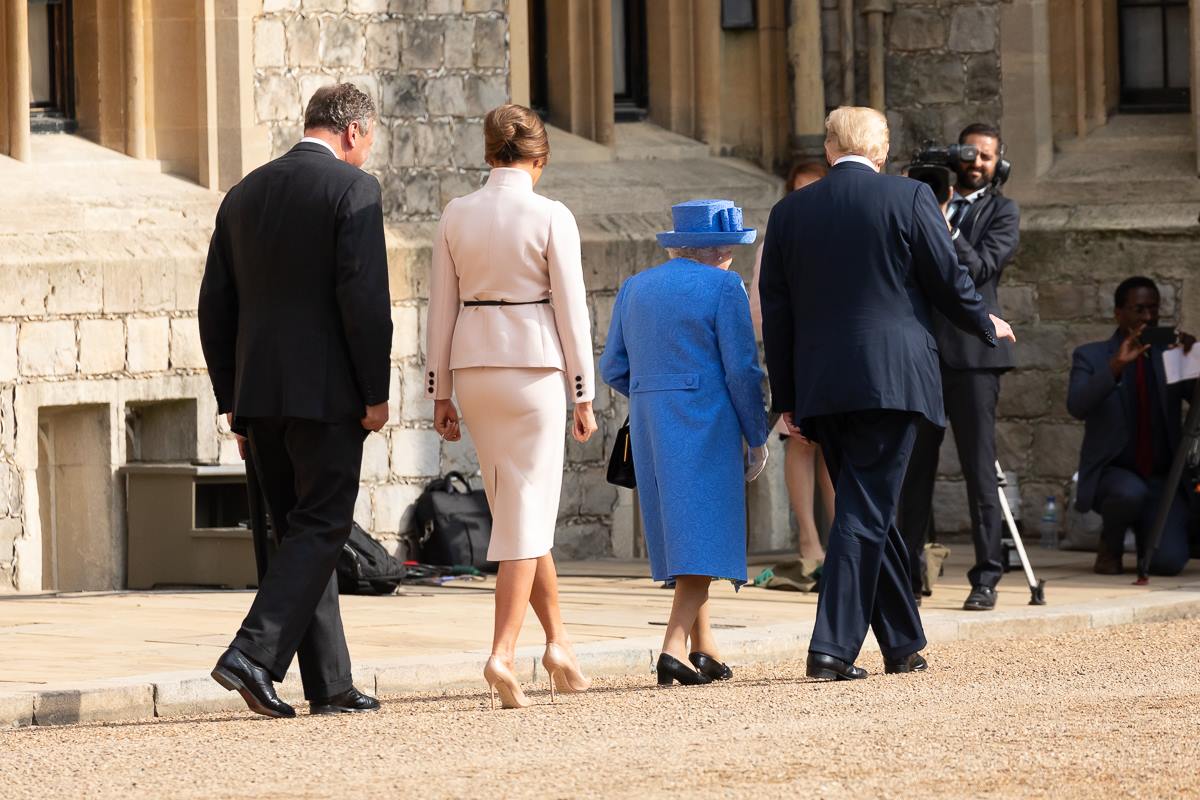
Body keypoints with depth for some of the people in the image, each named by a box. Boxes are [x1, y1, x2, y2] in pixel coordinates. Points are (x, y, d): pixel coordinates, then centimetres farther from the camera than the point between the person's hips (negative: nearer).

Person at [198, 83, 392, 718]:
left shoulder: (244, 195, 14)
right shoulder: (352, 189, -6)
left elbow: (215, 305, 13)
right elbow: (364, 297, -15)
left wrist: (231, 398, 17)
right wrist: (375, 392, -9)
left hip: (258, 394, 6)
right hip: (326, 392, -6)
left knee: (300, 531, 11)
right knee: (319, 529, -3)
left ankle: (330, 684, 10)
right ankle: (253, 655, -18)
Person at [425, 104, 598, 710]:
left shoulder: (456, 216, 2)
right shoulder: (550, 218, -9)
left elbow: (442, 308, 5)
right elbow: (571, 311, -8)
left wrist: (441, 393, 11)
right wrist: (584, 397, -2)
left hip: (473, 370, 4)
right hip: (535, 369, -4)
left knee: (521, 510, 17)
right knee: (526, 516, -2)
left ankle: (557, 643, 24)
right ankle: (502, 654, -14)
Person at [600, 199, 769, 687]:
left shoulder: (635, 288, 13)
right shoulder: (723, 288, -5)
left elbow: (613, 368, 12)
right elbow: (742, 370, -9)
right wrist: (757, 439, 0)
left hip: (648, 426, 6)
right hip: (705, 424, -6)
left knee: (681, 534, 15)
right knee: (703, 538, -7)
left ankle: (703, 649, 17)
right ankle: (675, 647, -20)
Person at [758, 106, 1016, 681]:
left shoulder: (789, 212, 7)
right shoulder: (910, 199, -3)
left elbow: (776, 310, 9)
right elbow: (948, 282, 1)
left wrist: (785, 396, 14)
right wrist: (986, 325, 21)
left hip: (820, 389, 4)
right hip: (892, 377, -4)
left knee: (870, 509, 15)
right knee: (865, 511, -5)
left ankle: (904, 645, 23)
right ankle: (833, 647, -14)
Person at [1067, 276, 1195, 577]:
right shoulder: (1091, 357, 3)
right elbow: (1077, 406, -16)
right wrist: (1116, 365, -28)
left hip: (1162, 480, 2)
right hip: (1112, 474, -2)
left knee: (1169, 561, -22)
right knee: (1131, 492, -38)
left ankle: (1146, 535, 15)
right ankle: (1110, 546, -5)